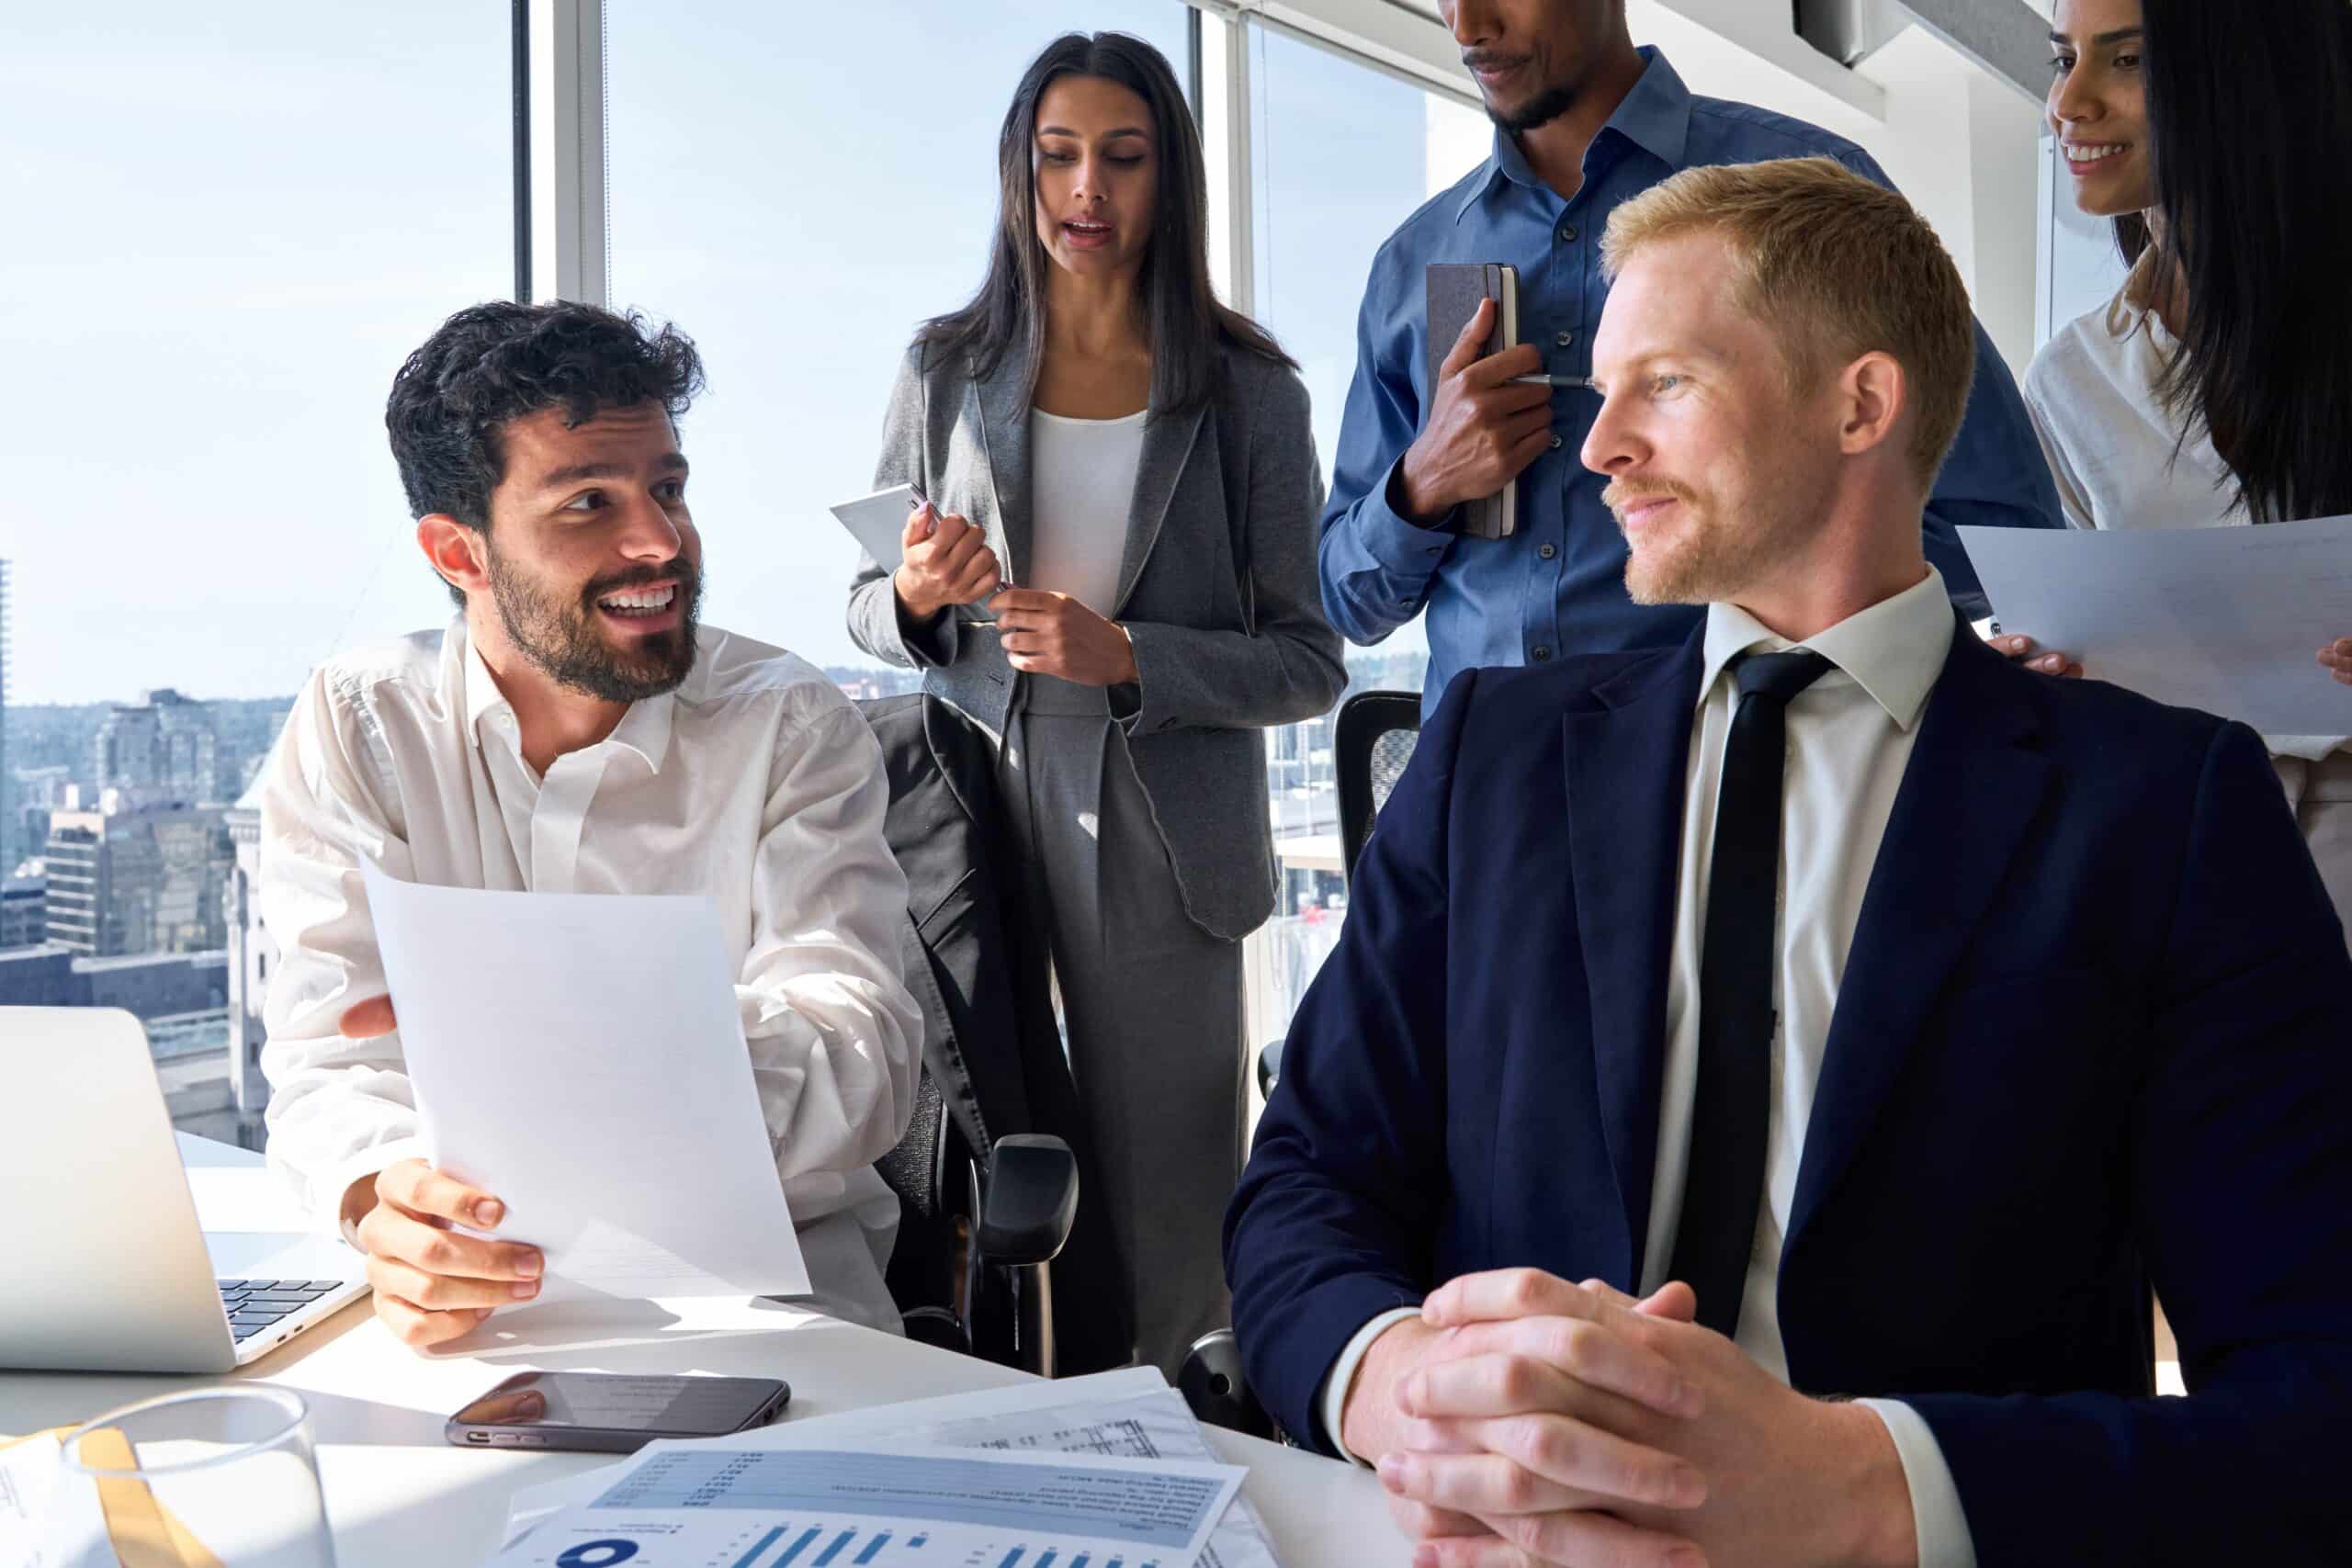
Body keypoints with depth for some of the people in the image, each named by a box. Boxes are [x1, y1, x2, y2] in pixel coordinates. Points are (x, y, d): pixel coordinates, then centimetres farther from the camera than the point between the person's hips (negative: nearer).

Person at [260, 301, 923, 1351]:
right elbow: (336, 1063, -8)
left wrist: (638, 1054, -38)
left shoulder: (791, 726, -3)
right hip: (478, 1270, 2)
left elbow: (862, 1063, -16)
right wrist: (388, 1201, -33)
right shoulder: (355, 727, 1)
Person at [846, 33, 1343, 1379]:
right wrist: (917, 597, -9)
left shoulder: (1249, 394, 2)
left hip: (1158, 844, -1)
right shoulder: (948, 373, 7)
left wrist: (1126, 656, -15)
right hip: (973, 816, 2)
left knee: (1168, 1240, 3)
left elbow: (1309, 662, 0)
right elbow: (867, 611, 15)